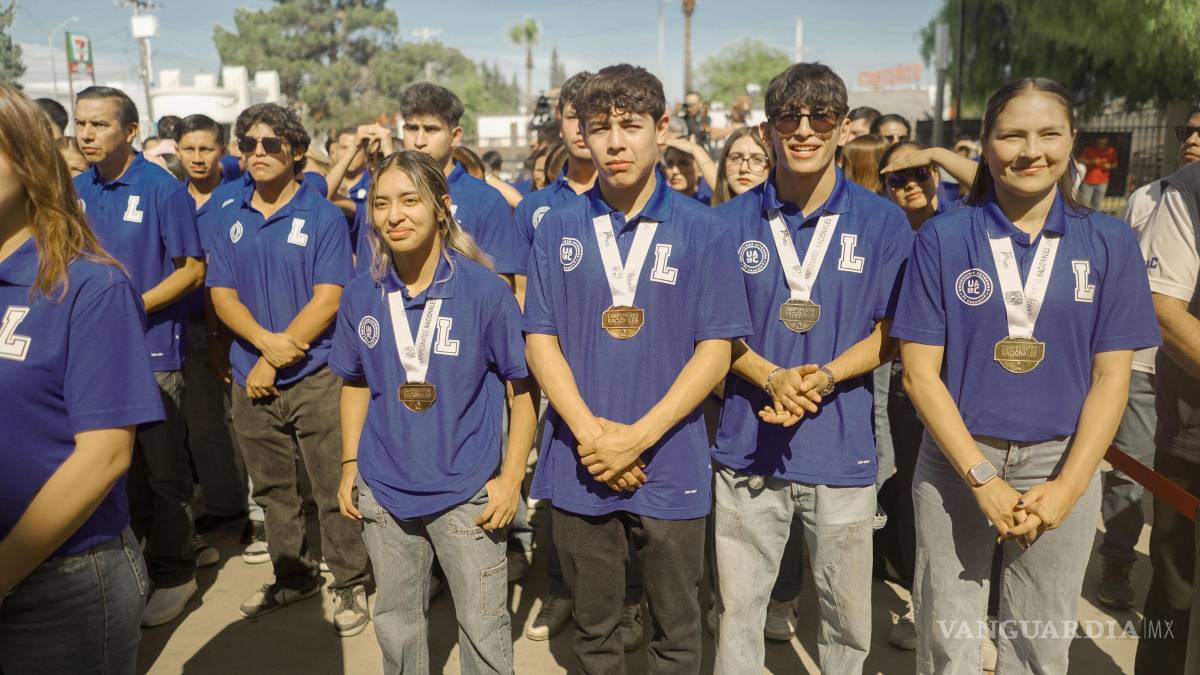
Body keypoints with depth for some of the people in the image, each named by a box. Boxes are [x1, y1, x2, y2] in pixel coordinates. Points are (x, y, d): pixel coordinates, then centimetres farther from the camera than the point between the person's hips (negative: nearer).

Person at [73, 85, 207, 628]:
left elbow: (192, 269, -10)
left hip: (152, 349, -6)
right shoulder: (76, 191, 7)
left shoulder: (163, 189, -10)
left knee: (163, 470, 4)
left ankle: (173, 575, 19)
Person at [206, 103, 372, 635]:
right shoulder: (229, 217, 8)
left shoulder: (323, 215, -5)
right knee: (272, 487, 16)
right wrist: (266, 341, -15)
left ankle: (349, 583, 16)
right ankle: (292, 576, 33)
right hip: (250, 377, 5)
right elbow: (222, 294, 4)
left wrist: (277, 360, -12)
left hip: (315, 375, -4)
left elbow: (327, 299, -11)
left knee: (333, 489, 1)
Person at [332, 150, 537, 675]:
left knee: (483, 626, 10)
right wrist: (349, 465, 7)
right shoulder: (360, 297, -2)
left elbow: (524, 386, -8)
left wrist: (511, 478, -11)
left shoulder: (486, 291, -14)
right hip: (383, 491, 4)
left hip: (467, 492, -3)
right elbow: (356, 384, 11)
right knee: (396, 621, 21)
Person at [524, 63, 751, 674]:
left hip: (671, 464, -1)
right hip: (578, 465, 2)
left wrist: (639, 436, -15)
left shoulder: (703, 230, -4)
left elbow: (715, 350, -6)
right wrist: (589, 431, -14)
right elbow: (540, 339, 0)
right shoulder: (559, 228, 2)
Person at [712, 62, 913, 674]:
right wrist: (772, 378, -16)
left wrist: (823, 377, -17)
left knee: (848, 615, 14)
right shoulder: (732, 222, 0)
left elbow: (888, 333, 0)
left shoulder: (883, 222, -1)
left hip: (842, 447, 0)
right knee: (738, 608, 12)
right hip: (747, 443, 1)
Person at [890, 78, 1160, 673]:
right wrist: (982, 479, -13)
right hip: (956, 457, -1)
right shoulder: (942, 238, -4)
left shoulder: (1110, 243, 1)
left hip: (1063, 464, 1)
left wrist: (1067, 486, -10)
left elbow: (1111, 376, -1)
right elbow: (920, 372, -7)